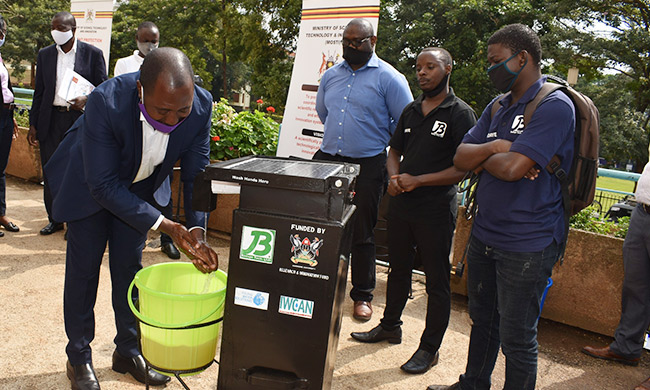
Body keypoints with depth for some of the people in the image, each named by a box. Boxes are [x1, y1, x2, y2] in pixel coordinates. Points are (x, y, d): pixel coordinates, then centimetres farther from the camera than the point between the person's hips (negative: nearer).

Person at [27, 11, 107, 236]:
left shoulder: (93, 54, 0)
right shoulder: (45, 55, 10)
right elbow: (39, 92, 12)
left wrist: (86, 100, -19)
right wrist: (33, 125, 9)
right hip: (51, 121, 4)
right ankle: (55, 219, 22)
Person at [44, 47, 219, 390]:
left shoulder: (200, 105, -29)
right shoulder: (105, 102, -39)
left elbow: (195, 175, -17)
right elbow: (103, 185, -33)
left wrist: (196, 233, -29)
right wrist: (165, 226, -35)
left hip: (140, 186, 3)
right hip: (92, 184, -3)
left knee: (129, 267, 10)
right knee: (83, 268, 5)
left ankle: (128, 351, 28)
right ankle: (78, 358, 25)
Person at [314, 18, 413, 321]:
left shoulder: (389, 78, -5)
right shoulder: (331, 75, 11)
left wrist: (381, 145, 5)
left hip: (367, 166, -4)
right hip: (327, 158, 5)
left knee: (362, 234, 4)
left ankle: (362, 295, 19)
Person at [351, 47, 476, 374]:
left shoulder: (461, 114, -8)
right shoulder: (411, 111, 11)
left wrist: (418, 180, -18)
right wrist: (394, 177, -4)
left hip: (436, 210, -6)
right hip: (400, 204, 6)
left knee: (437, 281, 5)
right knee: (398, 270, 20)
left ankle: (429, 348, 19)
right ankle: (390, 326, 38)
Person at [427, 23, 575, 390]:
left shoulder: (555, 106, -15)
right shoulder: (497, 107, 11)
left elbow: (511, 168, -26)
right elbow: (461, 159, 5)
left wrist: (481, 156, -6)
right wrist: (495, 147, -13)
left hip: (526, 246, -8)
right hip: (484, 234, 8)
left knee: (517, 338, 5)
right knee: (482, 319, 23)